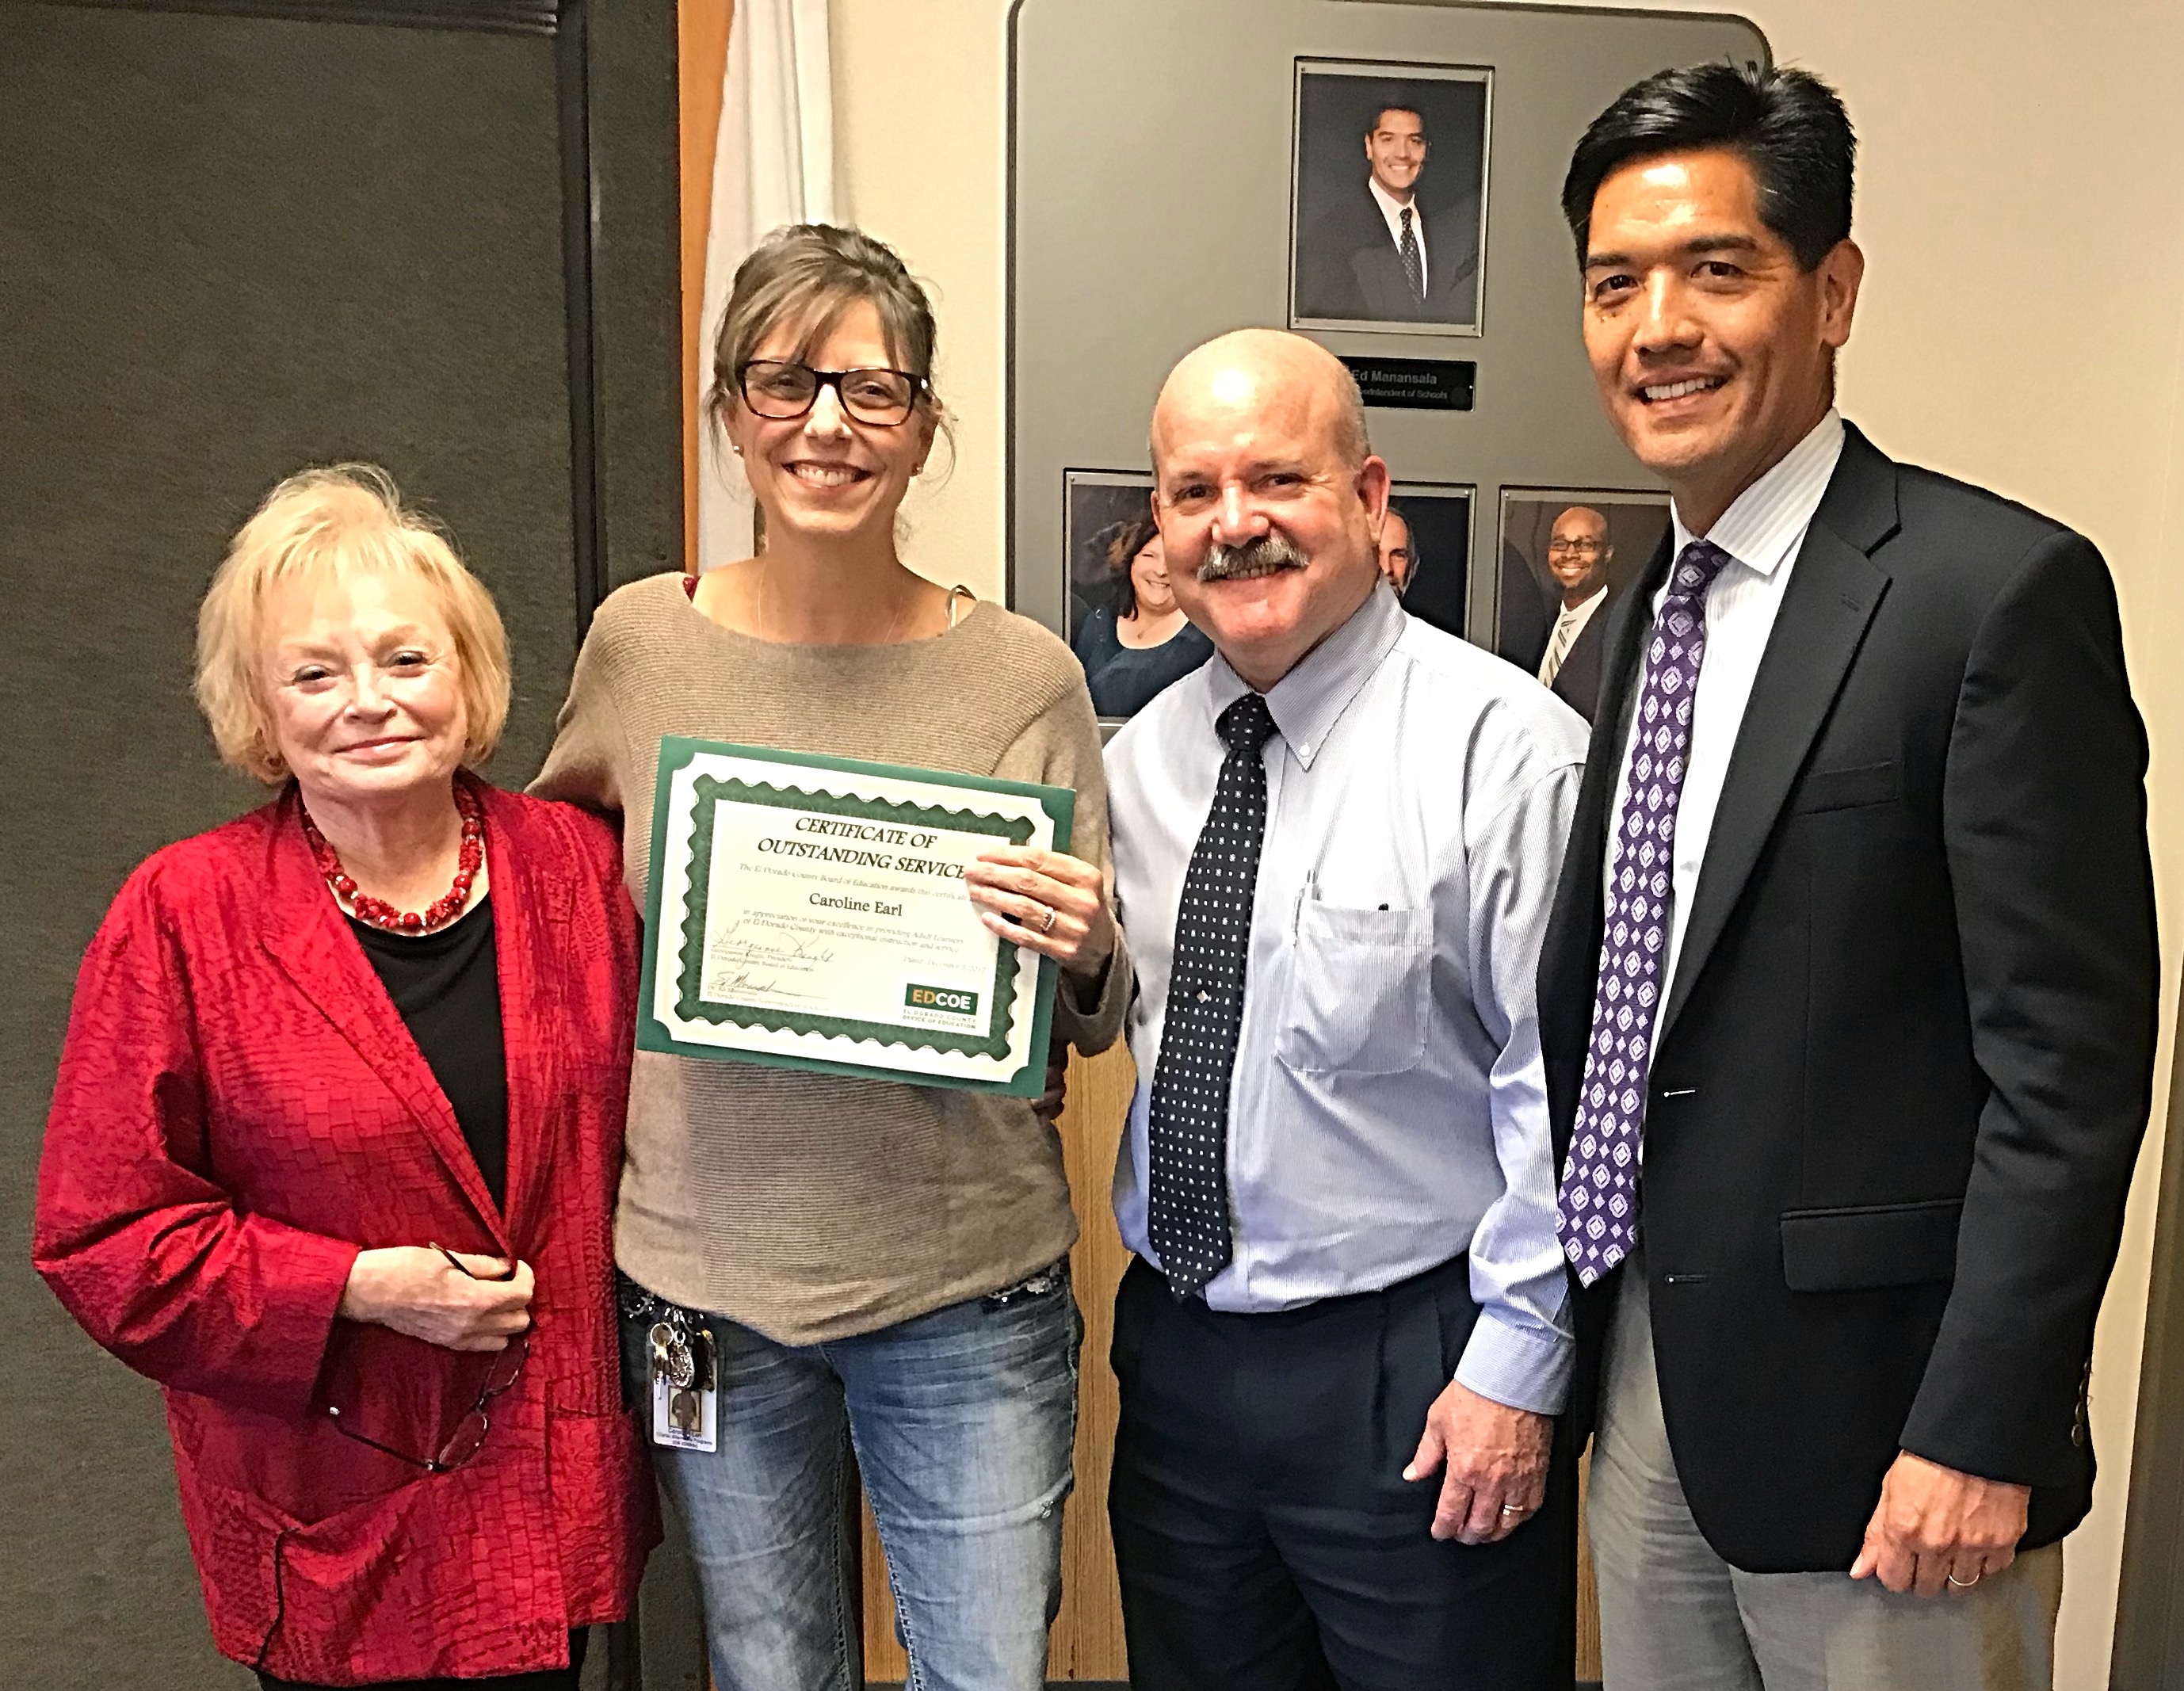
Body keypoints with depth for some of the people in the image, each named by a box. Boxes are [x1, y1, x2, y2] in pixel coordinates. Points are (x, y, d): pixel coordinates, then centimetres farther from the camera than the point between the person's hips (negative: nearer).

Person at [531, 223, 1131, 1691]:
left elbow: (1092, 1022, -1)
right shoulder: (641, 644, -4)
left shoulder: (1024, 675, -7)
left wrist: (1083, 955, -22)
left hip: (968, 1291, -1)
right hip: (707, 1271, 2)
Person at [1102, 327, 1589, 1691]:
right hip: (1175, 1349, 6)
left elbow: (1564, 1087, -15)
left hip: (1413, 1367, -5)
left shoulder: (1501, 743, -15)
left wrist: (1516, 1368, -13)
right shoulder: (1142, 756, 5)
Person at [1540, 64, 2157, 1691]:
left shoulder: (2004, 589, -14)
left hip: (1864, 1406, -6)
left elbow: (2071, 1057, -16)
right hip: (1644, 1378, 7)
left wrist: (1982, 1435, -16)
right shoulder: (1652, 605, 8)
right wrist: (1583, 1334, 11)